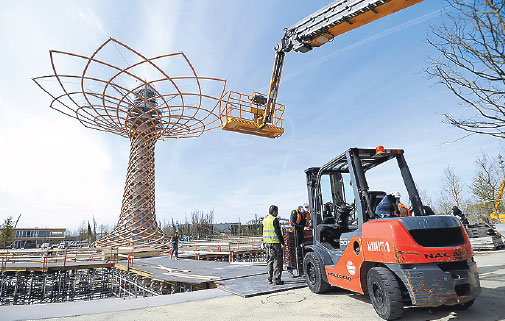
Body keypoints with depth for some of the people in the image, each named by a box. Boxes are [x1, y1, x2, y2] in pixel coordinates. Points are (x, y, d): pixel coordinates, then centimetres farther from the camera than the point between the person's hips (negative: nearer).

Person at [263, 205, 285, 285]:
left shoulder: (264, 220, 12)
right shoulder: (274, 220, -14)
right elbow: (278, 232, -17)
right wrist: (282, 243, -15)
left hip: (267, 242, 8)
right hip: (275, 242, -8)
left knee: (270, 261, 14)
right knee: (277, 261, 0)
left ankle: (270, 279, 19)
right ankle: (276, 279, 2)